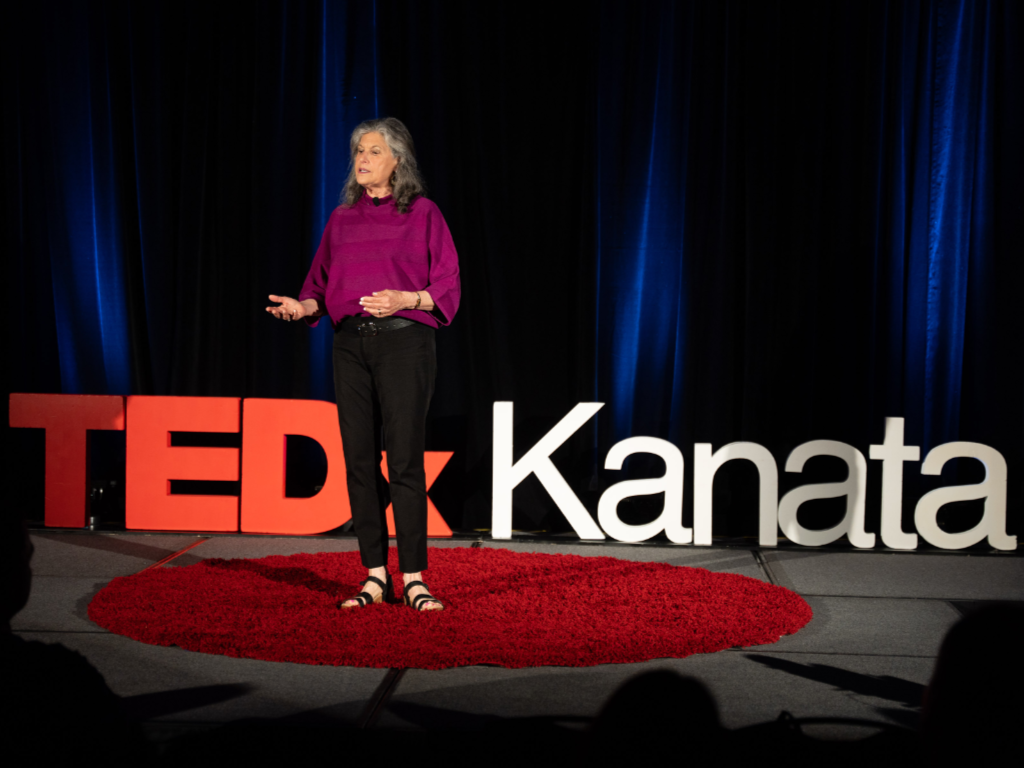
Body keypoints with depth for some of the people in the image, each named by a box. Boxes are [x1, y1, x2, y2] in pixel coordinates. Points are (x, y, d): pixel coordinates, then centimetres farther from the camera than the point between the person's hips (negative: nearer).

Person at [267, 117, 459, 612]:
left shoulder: (422, 214, 3)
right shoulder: (342, 218, 15)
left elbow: (447, 287, -1)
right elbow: (322, 284, 16)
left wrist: (404, 300, -17)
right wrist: (303, 307, -4)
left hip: (404, 338, -4)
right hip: (351, 343, 5)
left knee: (404, 460, -9)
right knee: (359, 460, 3)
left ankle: (414, 580, -5)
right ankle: (376, 578, 9)